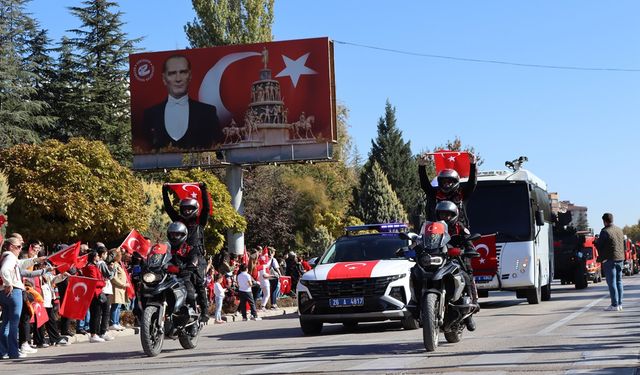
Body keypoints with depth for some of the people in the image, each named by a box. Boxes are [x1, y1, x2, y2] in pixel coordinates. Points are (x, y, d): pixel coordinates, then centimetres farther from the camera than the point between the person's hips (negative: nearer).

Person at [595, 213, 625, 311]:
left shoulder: (605, 231, -14)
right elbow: (623, 244, 19)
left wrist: (595, 242, 8)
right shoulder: (619, 230, 11)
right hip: (620, 259, 7)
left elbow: (599, 246, -11)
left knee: (612, 283, -6)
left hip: (609, 260, -7)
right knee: (619, 281, 13)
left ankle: (614, 305, -8)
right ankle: (619, 304, 14)